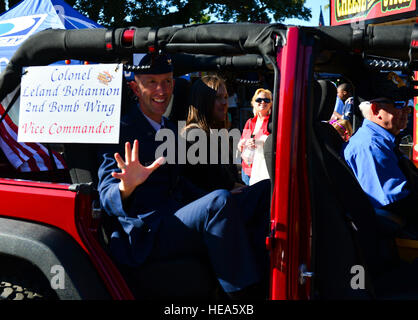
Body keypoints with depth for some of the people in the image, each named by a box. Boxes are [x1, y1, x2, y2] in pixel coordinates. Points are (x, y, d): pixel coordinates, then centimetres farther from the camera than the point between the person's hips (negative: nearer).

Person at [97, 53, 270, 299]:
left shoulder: (169, 129, 20)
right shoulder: (122, 132, -5)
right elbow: (107, 199, -12)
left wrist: (210, 202, 9)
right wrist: (126, 187, -36)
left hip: (177, 220, 8)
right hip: (146, 236, -8)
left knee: (265, 191, -3)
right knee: (220, 200, -34)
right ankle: (243, 291, -23)